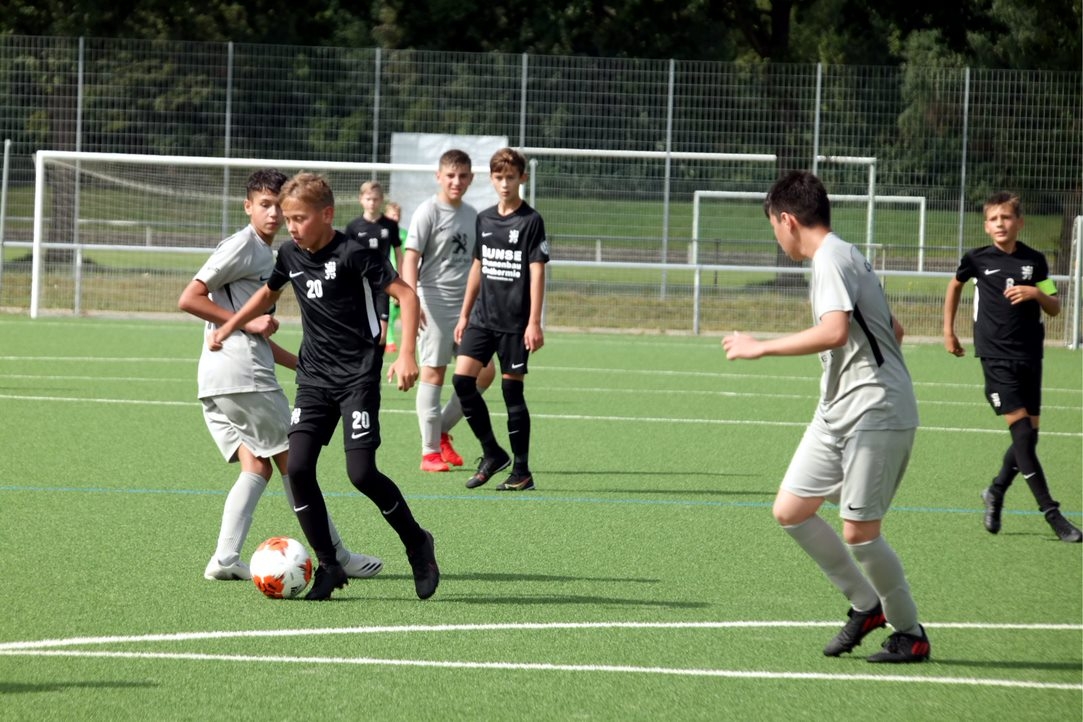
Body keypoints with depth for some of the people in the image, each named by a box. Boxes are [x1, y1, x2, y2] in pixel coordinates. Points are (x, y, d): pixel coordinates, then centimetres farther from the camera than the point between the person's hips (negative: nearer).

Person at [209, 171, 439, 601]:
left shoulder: (352, 254, -14)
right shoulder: (290, 255, 6)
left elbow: (406, 295, -14)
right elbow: (268, 293, 28)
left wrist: (406, 355, -22)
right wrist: (230, 326, 23)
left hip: (358, 373, -6)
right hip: (314, 375, 6)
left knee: (361, 472, -14)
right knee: (298, 467, -9)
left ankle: (418, 544, 10)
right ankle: (329, 566, 1)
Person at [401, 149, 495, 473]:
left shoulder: (472, 215, 14)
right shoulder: (428, 211, -6)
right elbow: (411, 258, -12)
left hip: (466, 305, 7)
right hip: (435, 302, -7)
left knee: (484, 372, 2)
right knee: (433, 372, -4)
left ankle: (442, 430, 18)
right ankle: (430, 451, 1)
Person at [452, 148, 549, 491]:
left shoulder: (531, 221, -6)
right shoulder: (484, 219, 11)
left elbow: (537, 272, -9)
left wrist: (534, 322, -15)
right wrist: (464, 315, 17)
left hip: (515, 321, -5)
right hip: (483, 317, 5)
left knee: (512, 391, -2)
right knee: (462, 379, -8)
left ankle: (522, 472, 7)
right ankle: (492, 454, 7)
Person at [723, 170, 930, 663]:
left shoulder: (831, 259, -14)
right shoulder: (845, 257, 17)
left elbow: (835, 331, -31)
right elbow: (893, 330, 26)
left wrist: (760, 347, -24)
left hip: (875, 414, -10)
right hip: (837, 414, 10)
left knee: (859, 532, -8)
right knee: (791, 511, 7)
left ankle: (910, 634, 8)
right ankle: (865, 604, 18)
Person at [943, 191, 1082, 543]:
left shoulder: (1035, 261, 4)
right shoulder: (978, 259, 0)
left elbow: (1055, 308, 6)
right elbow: (955, 285, 21)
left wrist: (1036, 293, -15)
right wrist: (948, 331, 22)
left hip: (1029, 356, 3)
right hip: (996, 356, -3)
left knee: (1030, 434, 5)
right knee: (1021, 430, -13)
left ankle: (996, 492, 28)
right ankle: (1050, 512, -13)